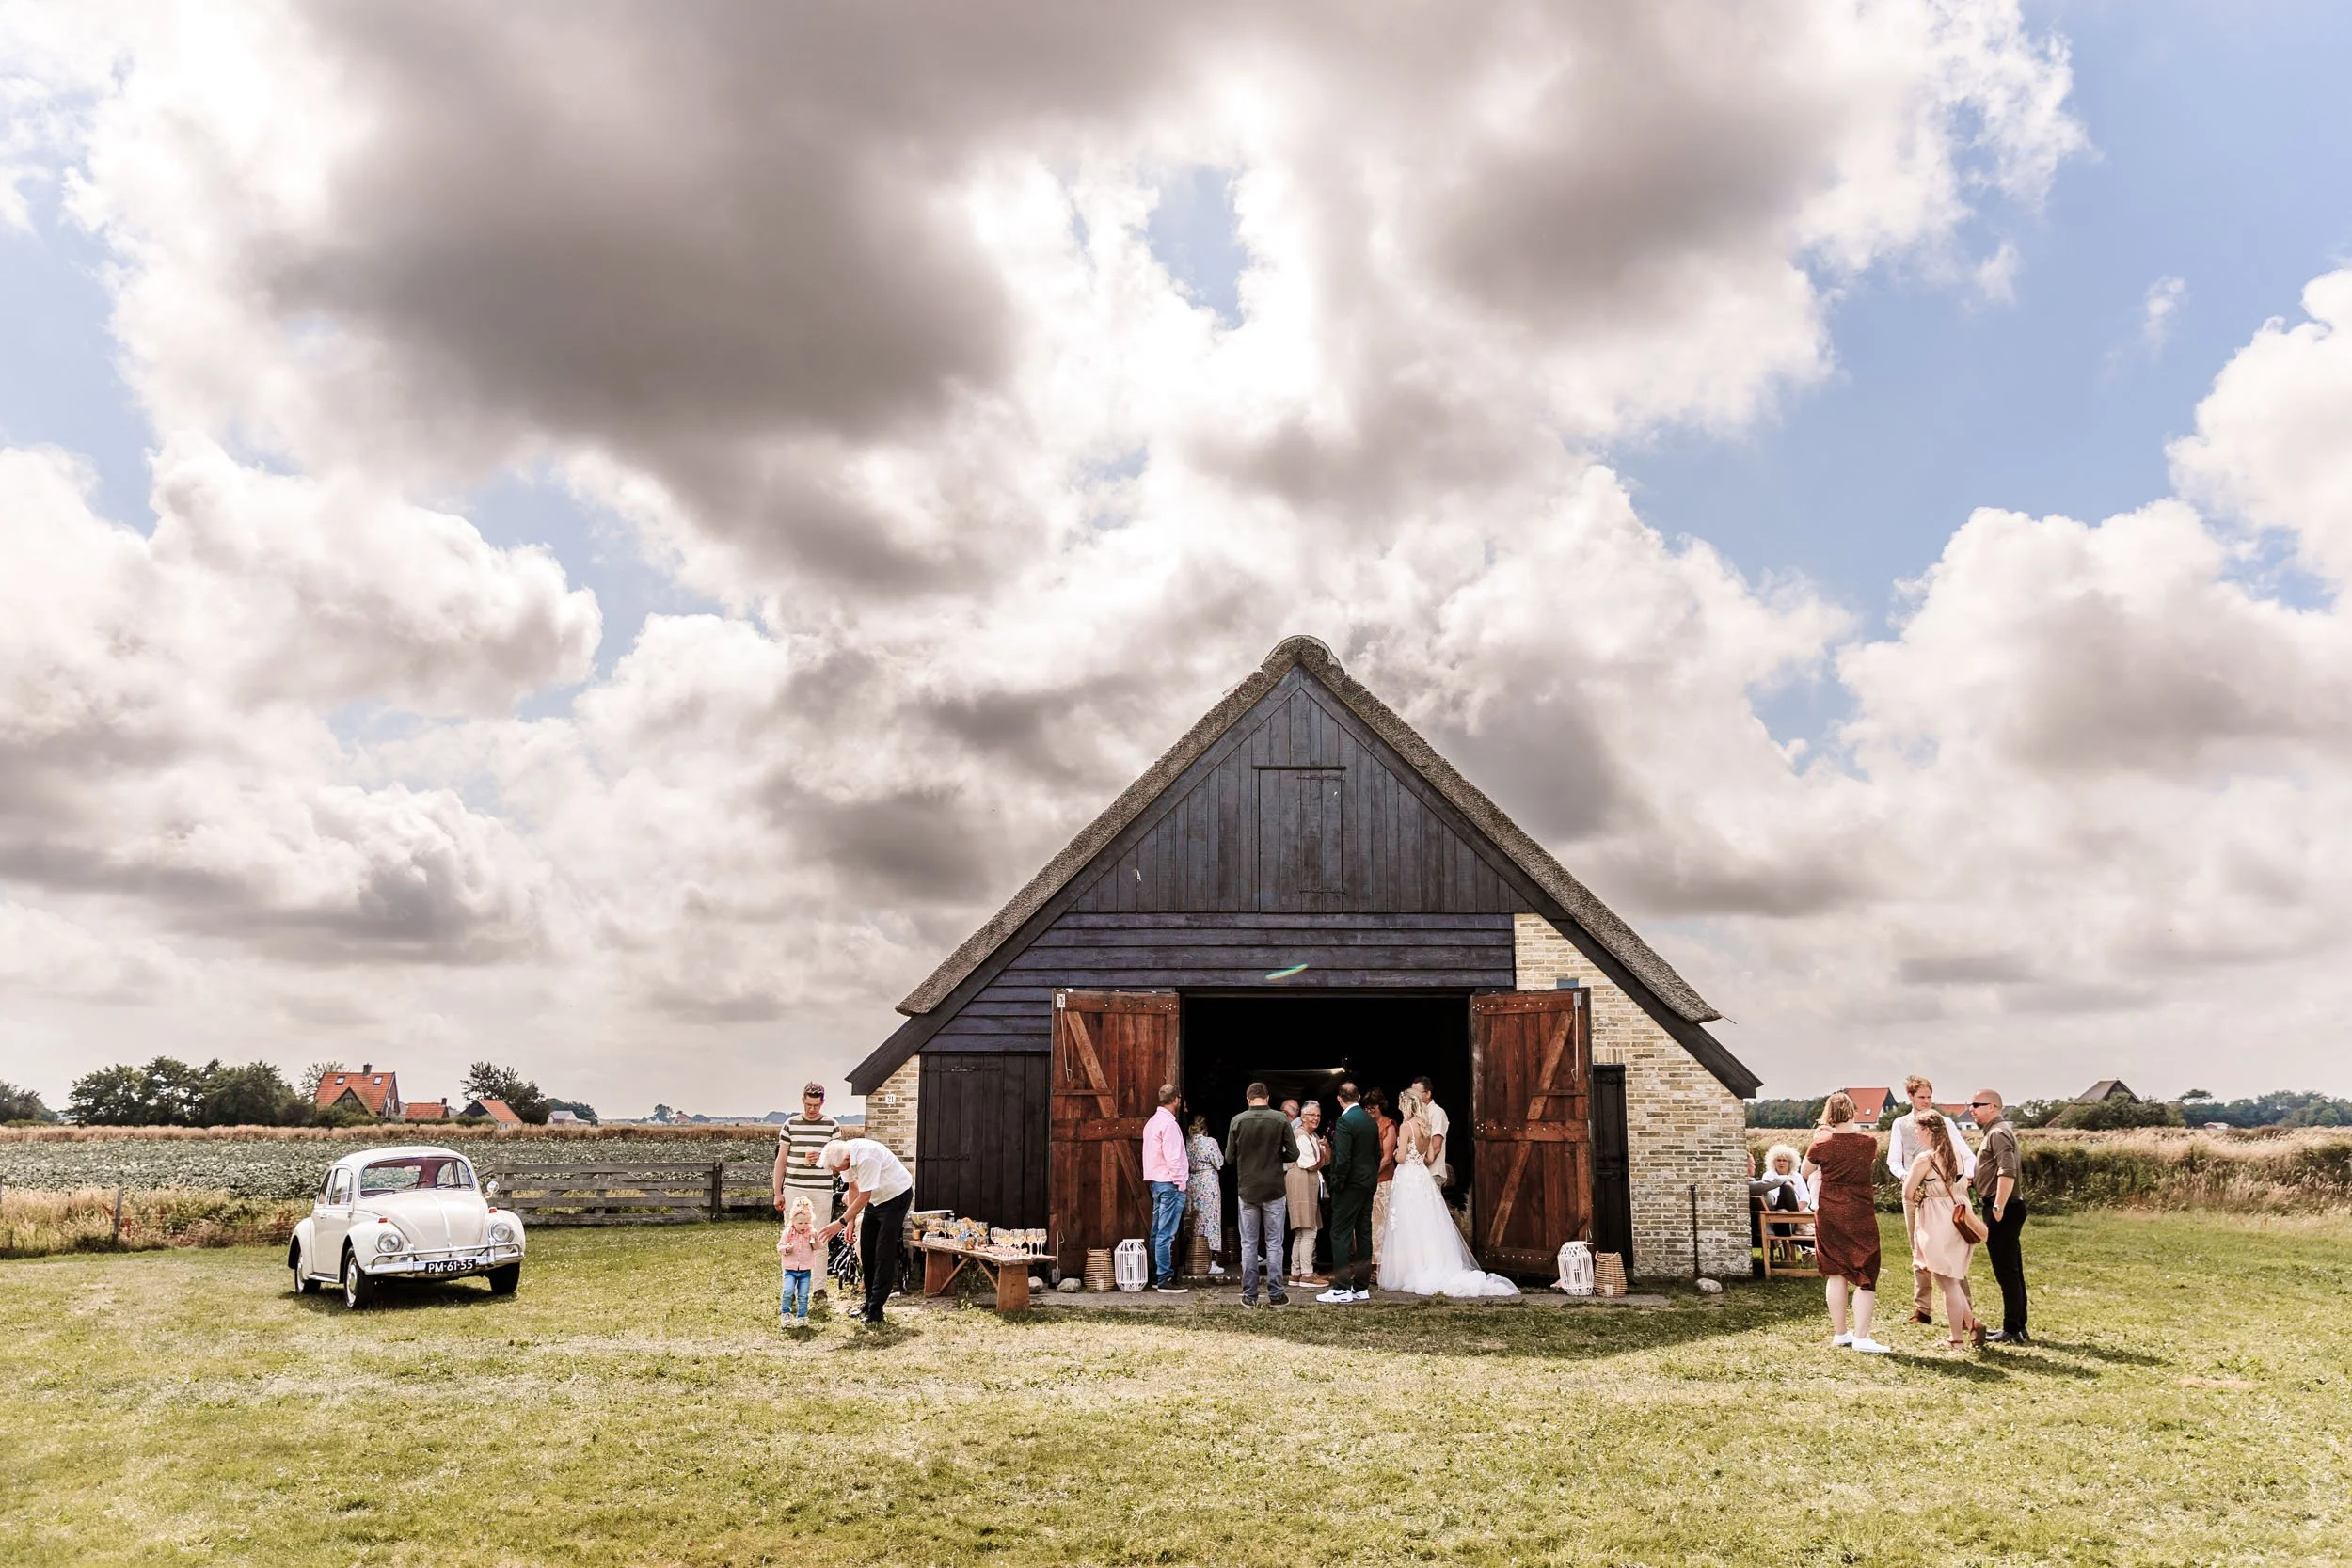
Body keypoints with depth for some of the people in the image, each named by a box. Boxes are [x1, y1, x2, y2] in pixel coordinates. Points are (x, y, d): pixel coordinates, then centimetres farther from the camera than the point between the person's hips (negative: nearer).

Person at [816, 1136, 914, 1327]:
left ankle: (875, 1311, -7)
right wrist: (851, 1220, 1)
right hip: (877, 1199, 8)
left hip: (896, 1196, -8)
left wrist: (841, 1223, -28)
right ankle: (869, 1302, 21)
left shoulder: (866, 1158, -36)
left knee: (884, 1254, -10)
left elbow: (864, 1197, -31)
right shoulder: (845, 1155, -10)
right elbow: (853, 1187, 3)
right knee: (866, 1251, 9)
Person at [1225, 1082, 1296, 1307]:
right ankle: (1276, 1294, 8)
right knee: (1274, 1244, 7)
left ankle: (1249, 1295, 10)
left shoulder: (1238, 1121, -6)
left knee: (1249, 1245, 8)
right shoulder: (1281, 1119, -7)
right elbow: (1293, 1154, -5)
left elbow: (1229, 1156, -1)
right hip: (1274, 1190, -1)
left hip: (1247, 1190, 1)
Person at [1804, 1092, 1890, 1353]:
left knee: (1835, 1273, 12)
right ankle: (1861, 1337, -4)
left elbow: (1806, 1172, 8)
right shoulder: (1868, 1142, -7)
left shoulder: (1821, 1142, -8)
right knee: (1865, 1275, 3)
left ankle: (1840, 1333, 19)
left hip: (1829, 1212, 2)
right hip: (1859, 1214, -2)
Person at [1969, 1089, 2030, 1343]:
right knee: (2012, 1271, 14)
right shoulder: (2000, 1131, 19)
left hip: (2001, 1211, -11)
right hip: (2007, 1209, 11)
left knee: (2006, 1272, -6)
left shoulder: (1998, 1133, -14)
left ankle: (2012, 1331, -2)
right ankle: (2017, 1327, 21)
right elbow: (2014, 1170, 27)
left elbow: (2008, 1172, -26)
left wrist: (1998, 1207, -25)